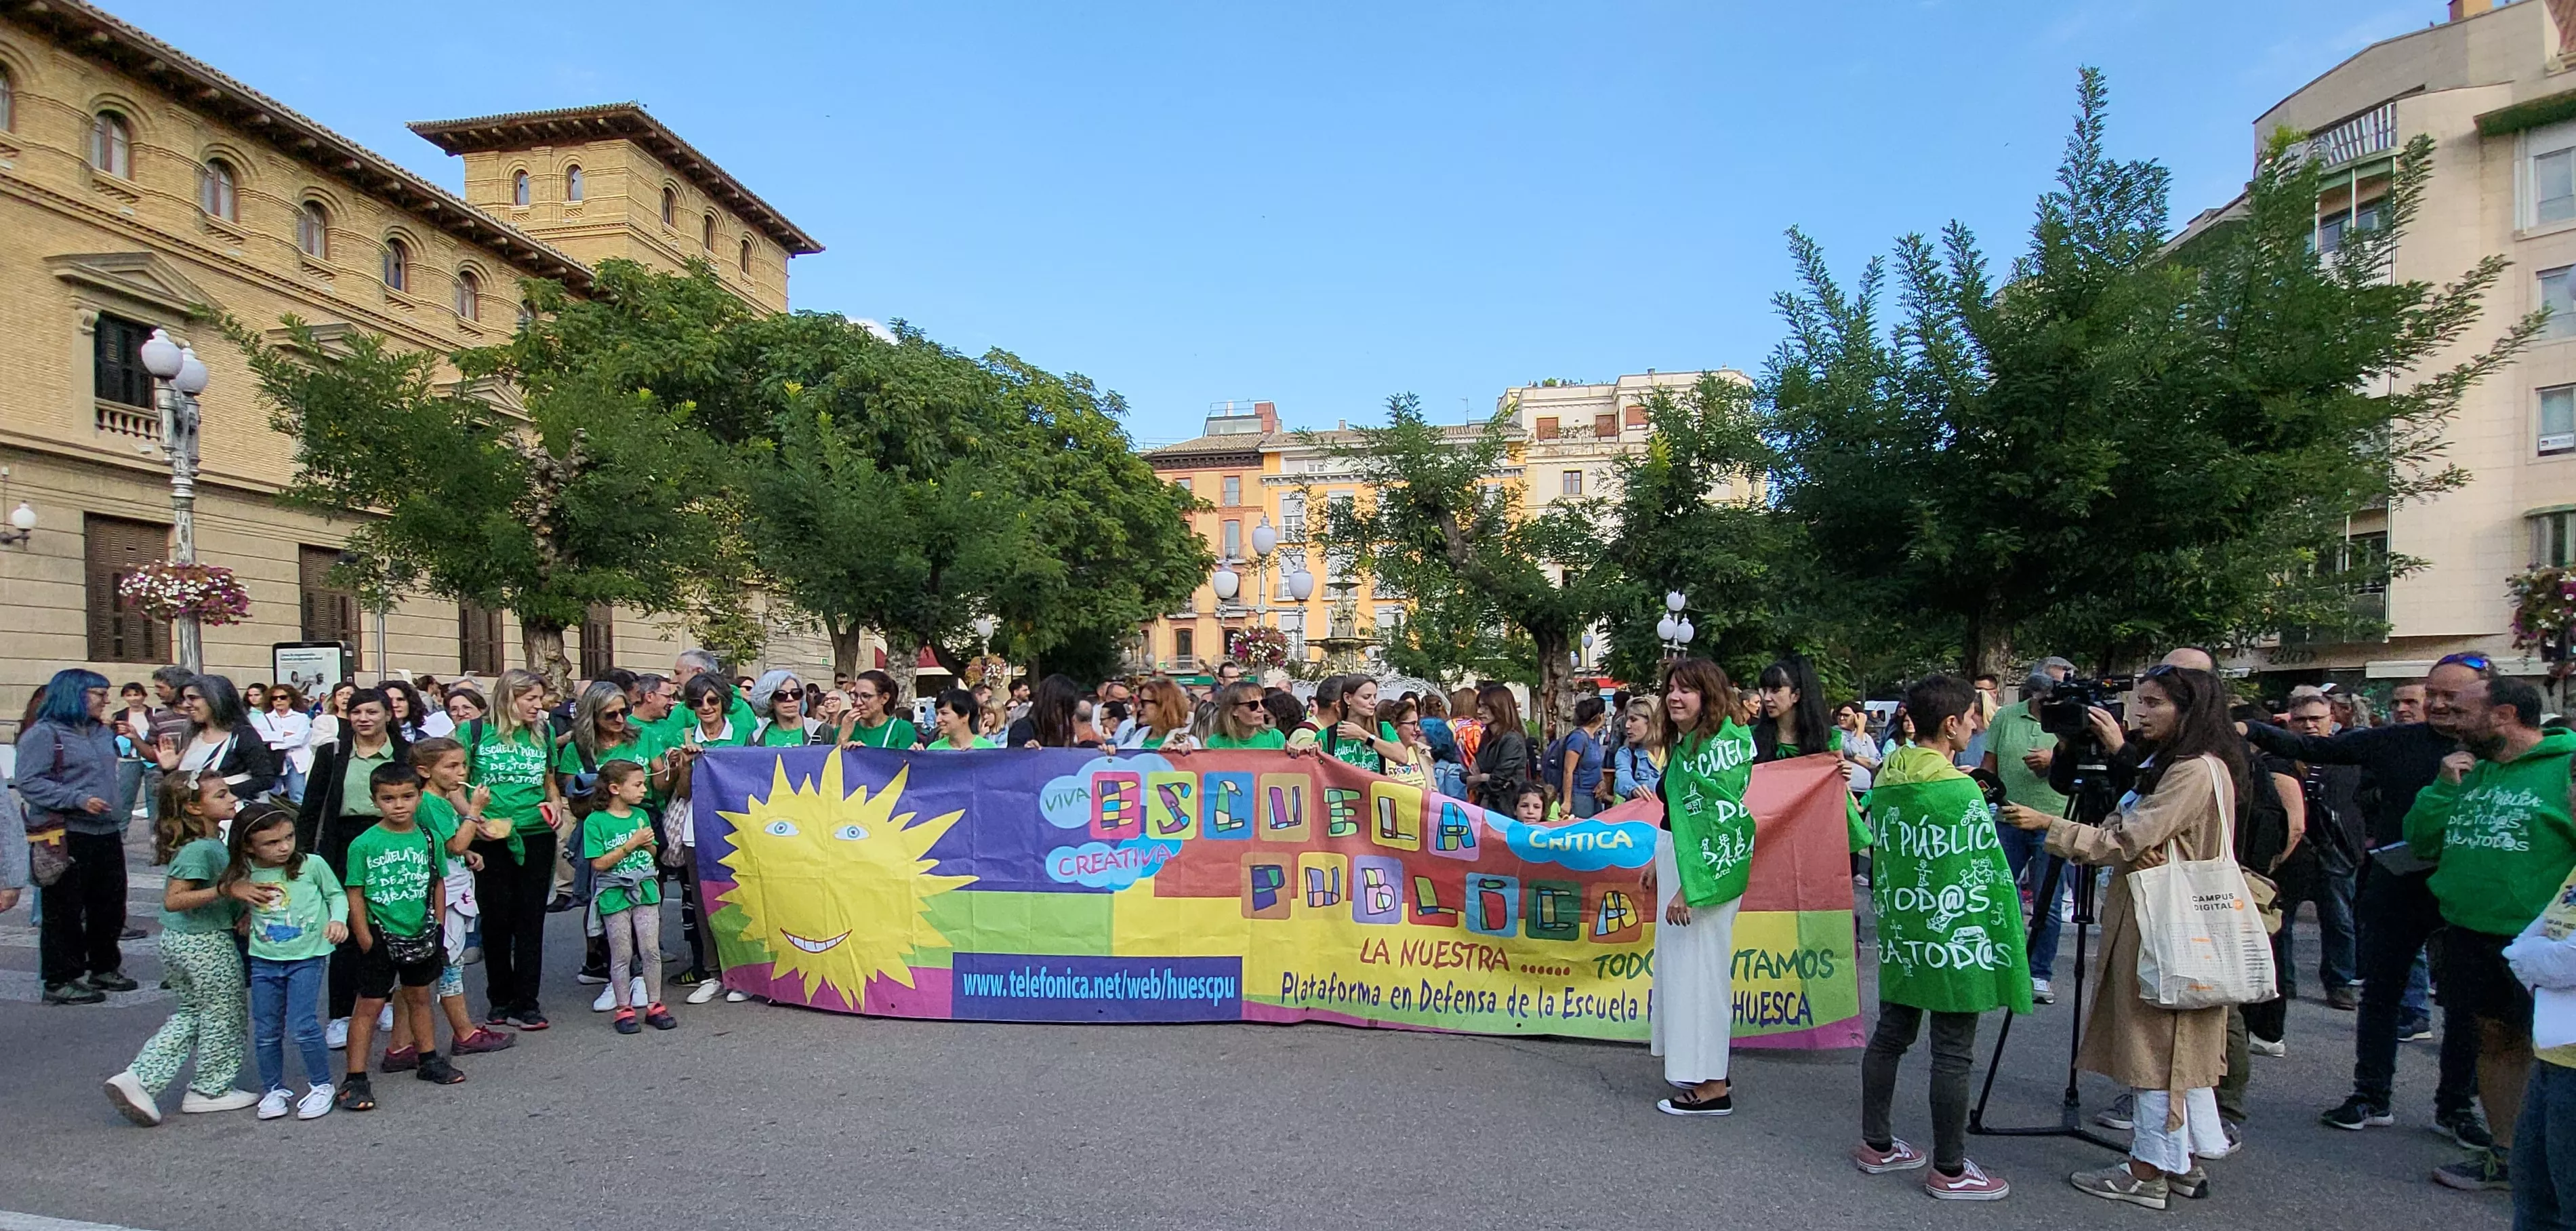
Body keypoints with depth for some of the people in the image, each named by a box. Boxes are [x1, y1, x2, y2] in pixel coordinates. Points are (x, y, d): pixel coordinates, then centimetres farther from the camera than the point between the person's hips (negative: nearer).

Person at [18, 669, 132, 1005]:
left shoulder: (103, 733, 14)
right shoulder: (42, 734, -9)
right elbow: (30, 784, -16)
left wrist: (121, 818, 22)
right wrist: (78, 800, -24)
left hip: (107, 835, 7)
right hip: (66, 838, -7)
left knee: (110, 905, 14)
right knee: (64, 911, 1)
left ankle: (104, 968, 28)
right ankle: (60, 981, 10)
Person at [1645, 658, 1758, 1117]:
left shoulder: (1721, 743, -17)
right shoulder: (1686, 742, 12)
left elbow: (1724, 821, -22)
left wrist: (1689, 887, -23)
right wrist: (1659, 864, 22)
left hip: (1705, 871, -10)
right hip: (1678, 860, 10)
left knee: (1698, 970, -3)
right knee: (1678, 965, 16)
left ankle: (1712, 1088, 8)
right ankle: (1704, 1073, 27)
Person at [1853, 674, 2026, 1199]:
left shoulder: (1884, 784, 4)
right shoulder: (1960, 791, -17)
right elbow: (1990, 875, -12)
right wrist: (2008, 934, -2)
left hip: (1901, 936, 7)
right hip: (1954, 940, -7)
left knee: (1890, 1036, 15)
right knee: (1953, 1053, 3)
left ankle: (1877, 1144, 26)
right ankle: (1949, 1170, 13)